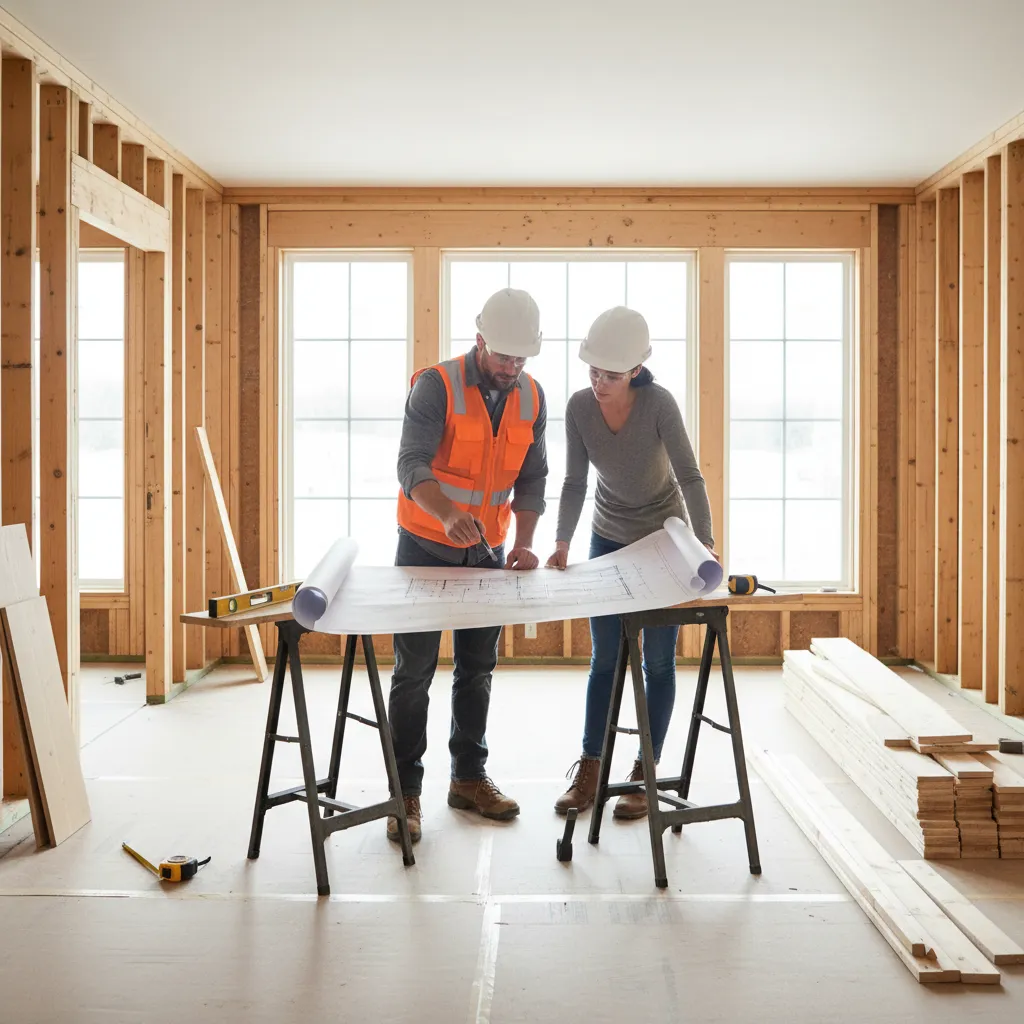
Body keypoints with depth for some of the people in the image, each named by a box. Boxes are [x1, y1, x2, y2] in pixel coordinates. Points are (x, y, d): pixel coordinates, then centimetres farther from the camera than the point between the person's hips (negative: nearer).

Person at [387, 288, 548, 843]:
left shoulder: (531, 397, 0)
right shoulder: (437, 385, -16)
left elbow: (531, 478, 4)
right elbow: (412, 466, -26)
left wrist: (524, 542, -10)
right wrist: (449, 516, -44)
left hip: (487, 551, 5)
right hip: (426, 546, -5)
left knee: (477, 670, 12)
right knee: (414, 672, 0)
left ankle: (468, 777, 26)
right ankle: (406, 791, 10)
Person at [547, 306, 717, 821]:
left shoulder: (658, 403, -24)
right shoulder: (579, 406, -15)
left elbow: (689, 476, -26)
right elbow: (575, 482, -11)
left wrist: (706, 542, -38)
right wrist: (563, 541, -23)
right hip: (609, 538, 3)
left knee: (658, 661, 3)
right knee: (604, 658, 6)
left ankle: (645, 774, 15)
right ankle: (590, 772, 16)